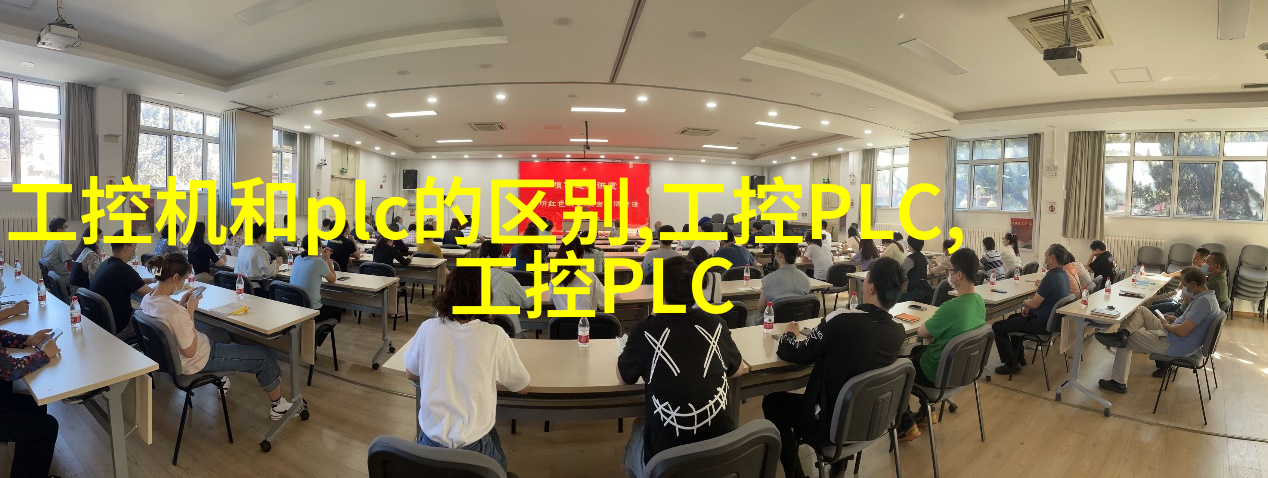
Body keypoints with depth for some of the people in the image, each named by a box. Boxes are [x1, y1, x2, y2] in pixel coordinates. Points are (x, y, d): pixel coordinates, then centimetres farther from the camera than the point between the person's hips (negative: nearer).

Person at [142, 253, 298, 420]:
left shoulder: (147, 299, -8)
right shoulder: (174, 312, -37)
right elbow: (190, 352, -26)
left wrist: (181, 304, -2)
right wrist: (190, 310, -24)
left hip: (173, 353, 10)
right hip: (198, 361, -10)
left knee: (223, 333, 38)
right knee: (264, 356, 0)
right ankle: (277, 406, 17)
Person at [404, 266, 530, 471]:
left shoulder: (428, 328, -9)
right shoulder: (494, 335, -16)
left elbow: (411, 374, 11)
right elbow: (521, 385, -1)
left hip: (430, 440, 3)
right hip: (473, 446, -2)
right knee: (496, 467, 30)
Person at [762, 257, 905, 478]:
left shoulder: (842, 320, -28)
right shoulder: (898, 331, -9)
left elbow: (796, 353, -15)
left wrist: (791, 333, 6)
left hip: (832, 425, -6)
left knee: (772, 401, 17)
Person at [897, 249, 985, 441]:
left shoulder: (951, 307, -33)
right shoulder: (979, 301, -6)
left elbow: (921, 333, -18)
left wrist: (929, 331, 1)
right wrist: (933, 332, -3)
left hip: (939, 373, -8)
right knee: (916, 351, 30)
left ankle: (907, 425, 17)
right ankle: (926, 411, 34)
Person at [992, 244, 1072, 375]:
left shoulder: (1051, 277, -27)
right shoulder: (1064, 275, 5)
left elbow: (1034, 304, -22)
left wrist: (1025, 303, -1)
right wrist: (1029, 305, 5)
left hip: (1042, 324, -10)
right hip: (1052, 319, 11)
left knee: (997, 327, -8)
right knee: (1013, 317, 30)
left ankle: (1011, 364, 3)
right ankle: (1019, 357, 34)